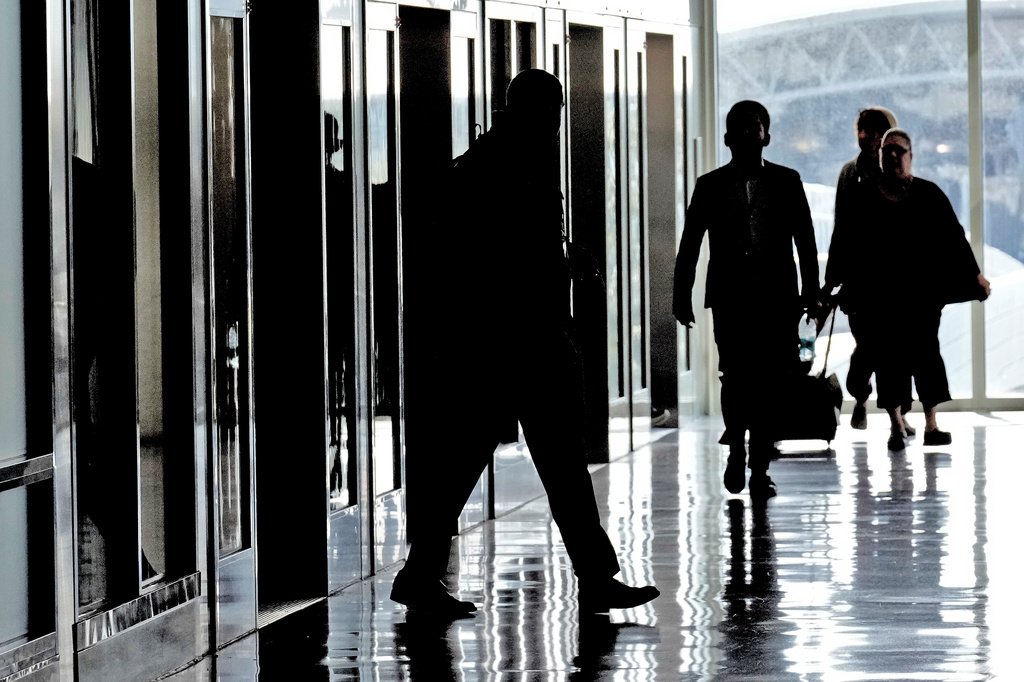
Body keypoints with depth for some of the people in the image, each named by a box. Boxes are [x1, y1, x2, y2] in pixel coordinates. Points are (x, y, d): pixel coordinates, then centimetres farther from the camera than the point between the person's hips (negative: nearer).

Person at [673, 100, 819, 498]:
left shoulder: (787, 182, 8)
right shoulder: (710, 186, 8)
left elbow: (805, 241, 8)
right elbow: (689, 246, 9)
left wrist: (810, 290, -1)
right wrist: (681, 297, 4)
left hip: (777, 298, 1)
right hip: (730, 297, -1)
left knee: (771, 383, -3)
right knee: (736, 375, -13)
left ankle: (759, 469, 7)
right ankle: (737, 451, 10)